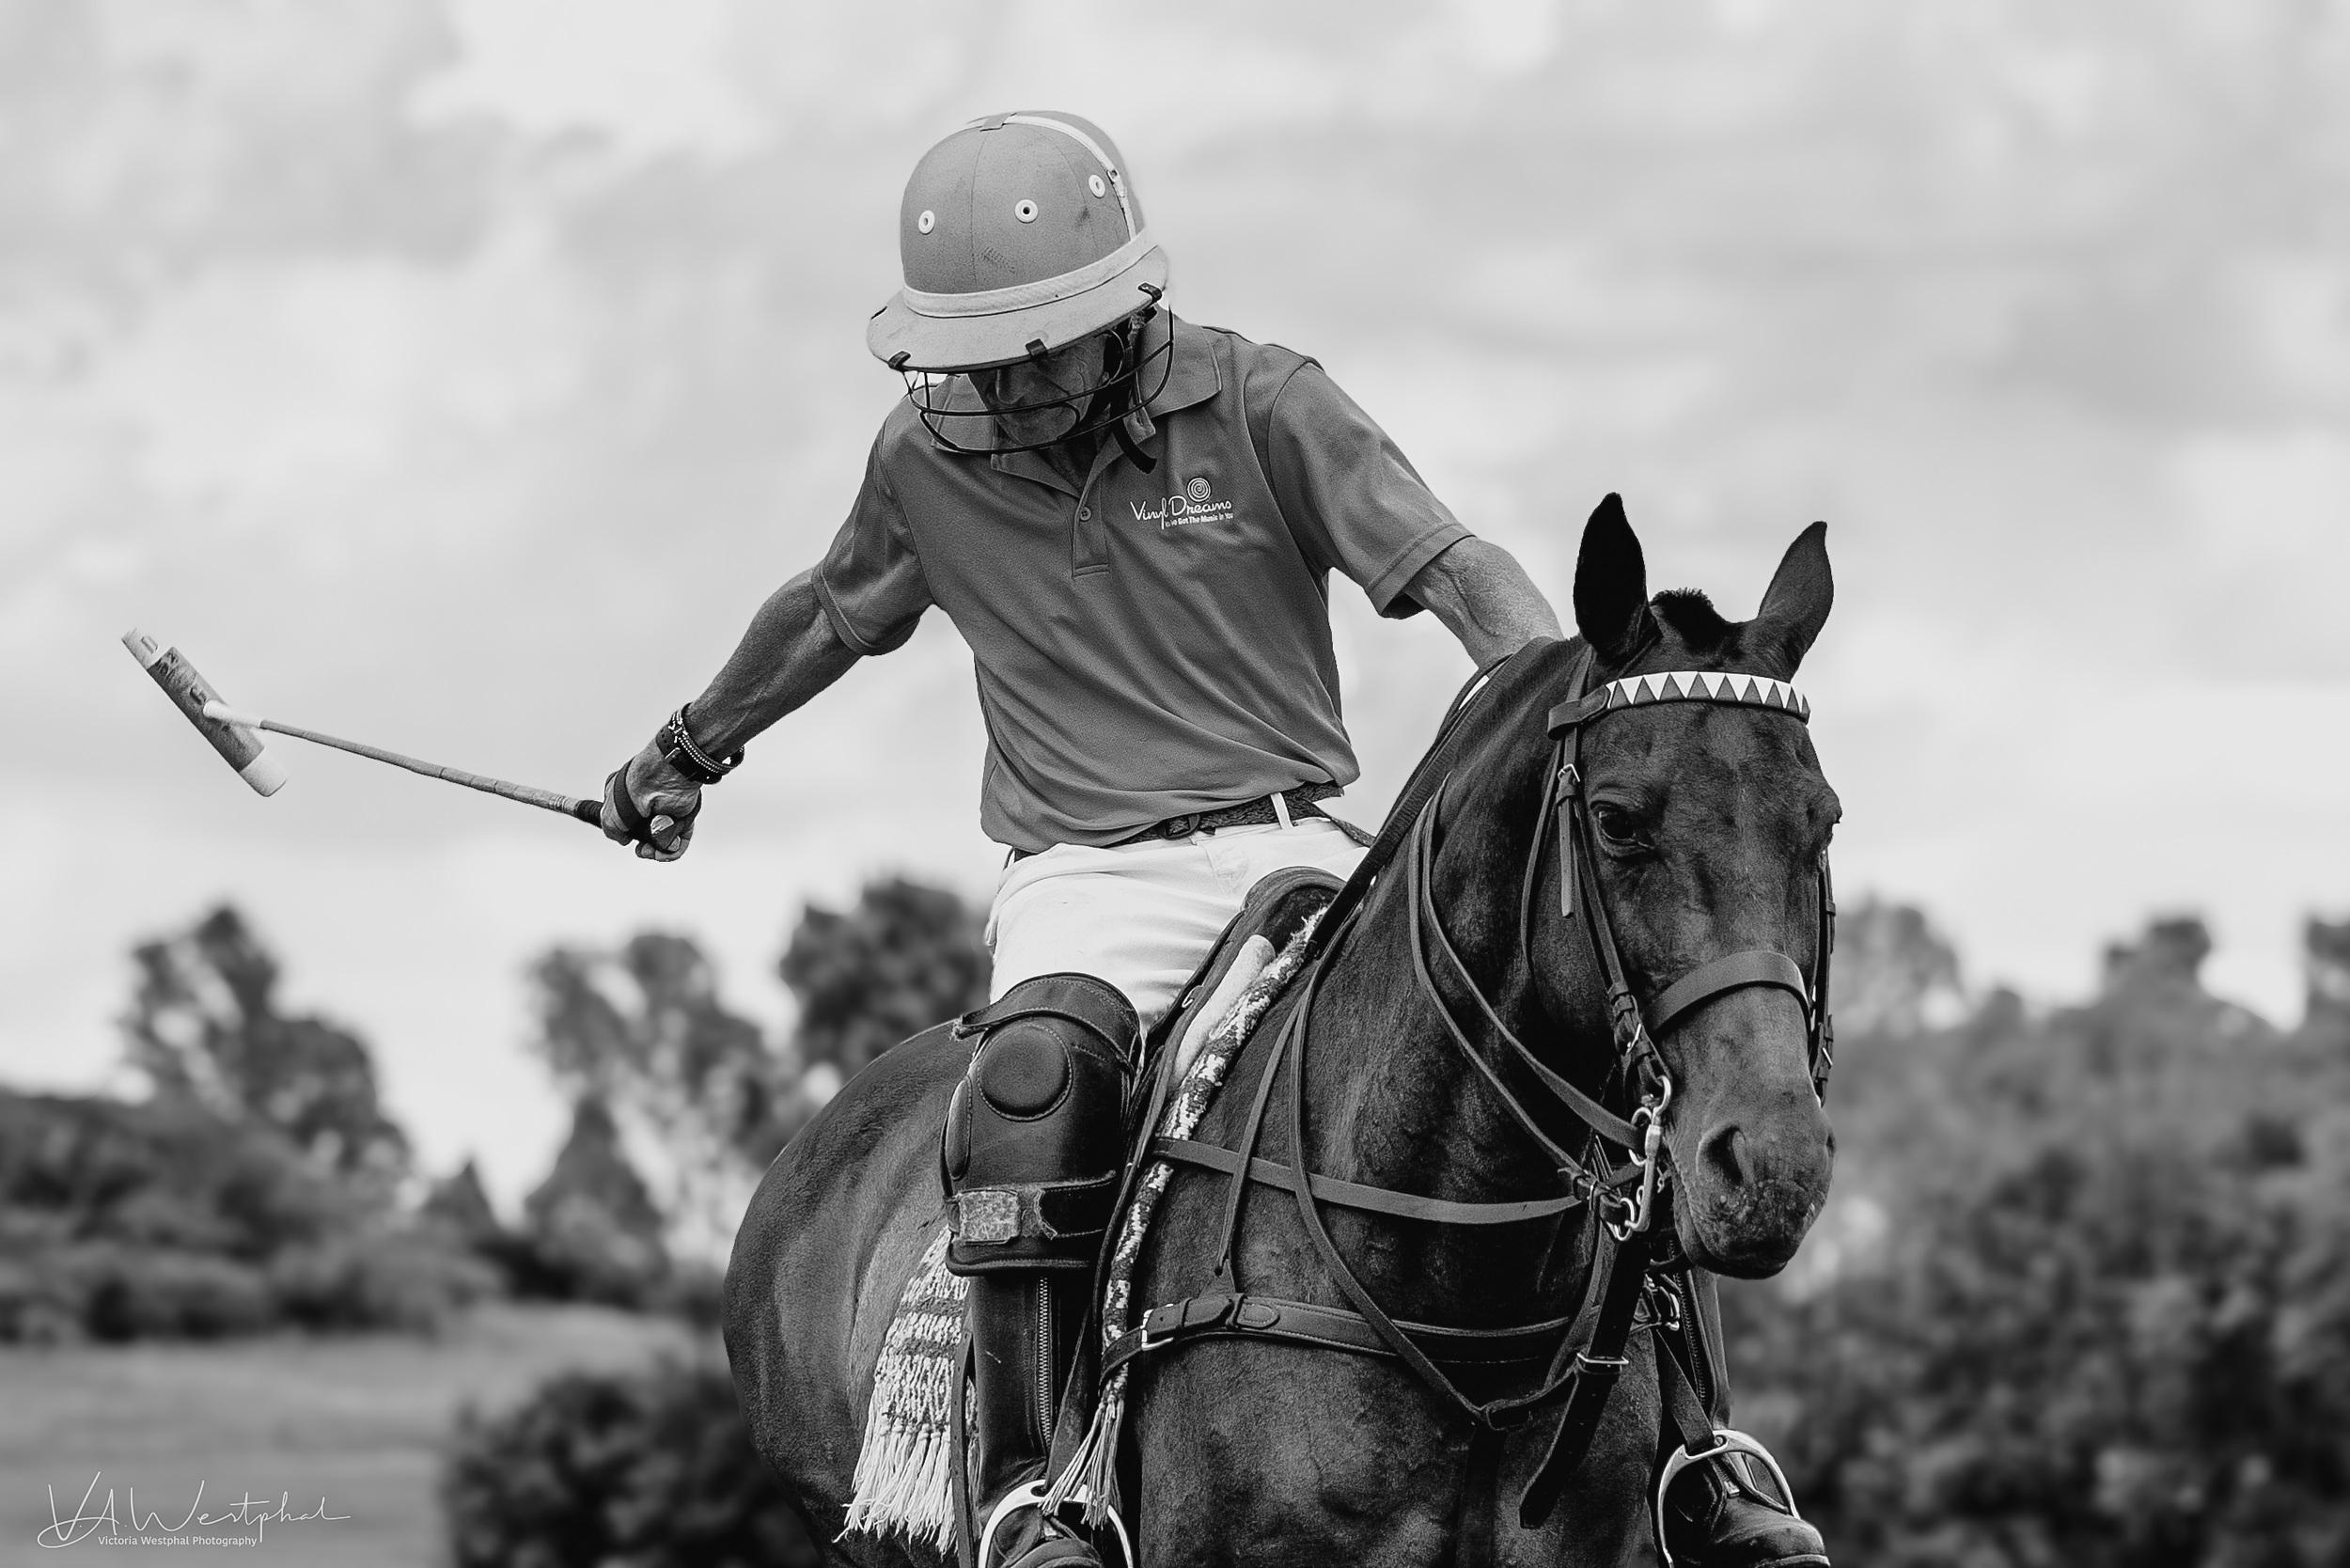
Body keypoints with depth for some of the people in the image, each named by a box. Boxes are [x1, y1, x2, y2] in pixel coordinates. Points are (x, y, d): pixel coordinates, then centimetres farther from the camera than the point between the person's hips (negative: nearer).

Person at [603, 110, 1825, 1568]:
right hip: (1090, 878, 0)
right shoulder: (929, 459, 5)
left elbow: (1460, 570, -10)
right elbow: (830, 615, 26)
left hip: (1293, 844, 0)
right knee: (1038, 1074, -35)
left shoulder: (1259, 403, -3)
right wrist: (689, 753, 43)